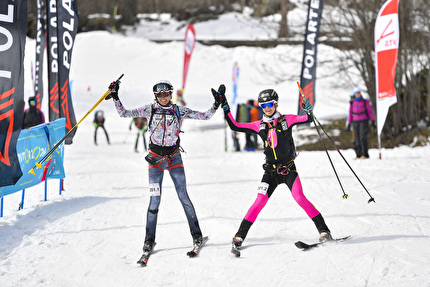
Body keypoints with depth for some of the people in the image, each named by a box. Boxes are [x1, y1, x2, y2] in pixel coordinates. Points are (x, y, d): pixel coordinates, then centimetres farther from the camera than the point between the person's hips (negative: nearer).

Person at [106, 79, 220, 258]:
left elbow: (205, 116, 2)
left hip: (174, 157, 1)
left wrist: (216, 104, -12)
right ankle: (149, 239, 5)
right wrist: (115, 97, -10)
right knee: (155, 199, -7)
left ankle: (196, 234, 11)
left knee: (183, 196, -3)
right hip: (155, 158, 0)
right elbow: (124, 114, 0)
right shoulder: (149, 110, 0)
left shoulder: (179, 111, 1)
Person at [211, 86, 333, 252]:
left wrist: (309, 111, -27)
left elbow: (307, 119, -5)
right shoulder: (259, 125, 7)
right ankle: (239, 236, -2)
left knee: (300, 199, -16)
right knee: (259, 202, -8)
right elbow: (234, 126, 6)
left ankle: (324, 231, -8)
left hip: (289, 169, -2)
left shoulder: (286, 120, 1)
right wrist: (225, 107, 1)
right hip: (271, 171, 2)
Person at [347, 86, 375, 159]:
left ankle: (365, 154, -12)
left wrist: (372, 122, -3)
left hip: (364, 121, -3)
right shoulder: (352, 103, 9)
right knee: (357, 139, 1)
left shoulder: (365, 102, 1)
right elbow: (350, 114, 13)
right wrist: (349, 124, 10)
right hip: (355, 122, 3)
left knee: (363, 138, -15)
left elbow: (370, 111, 2)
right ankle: (358, 155, 7)